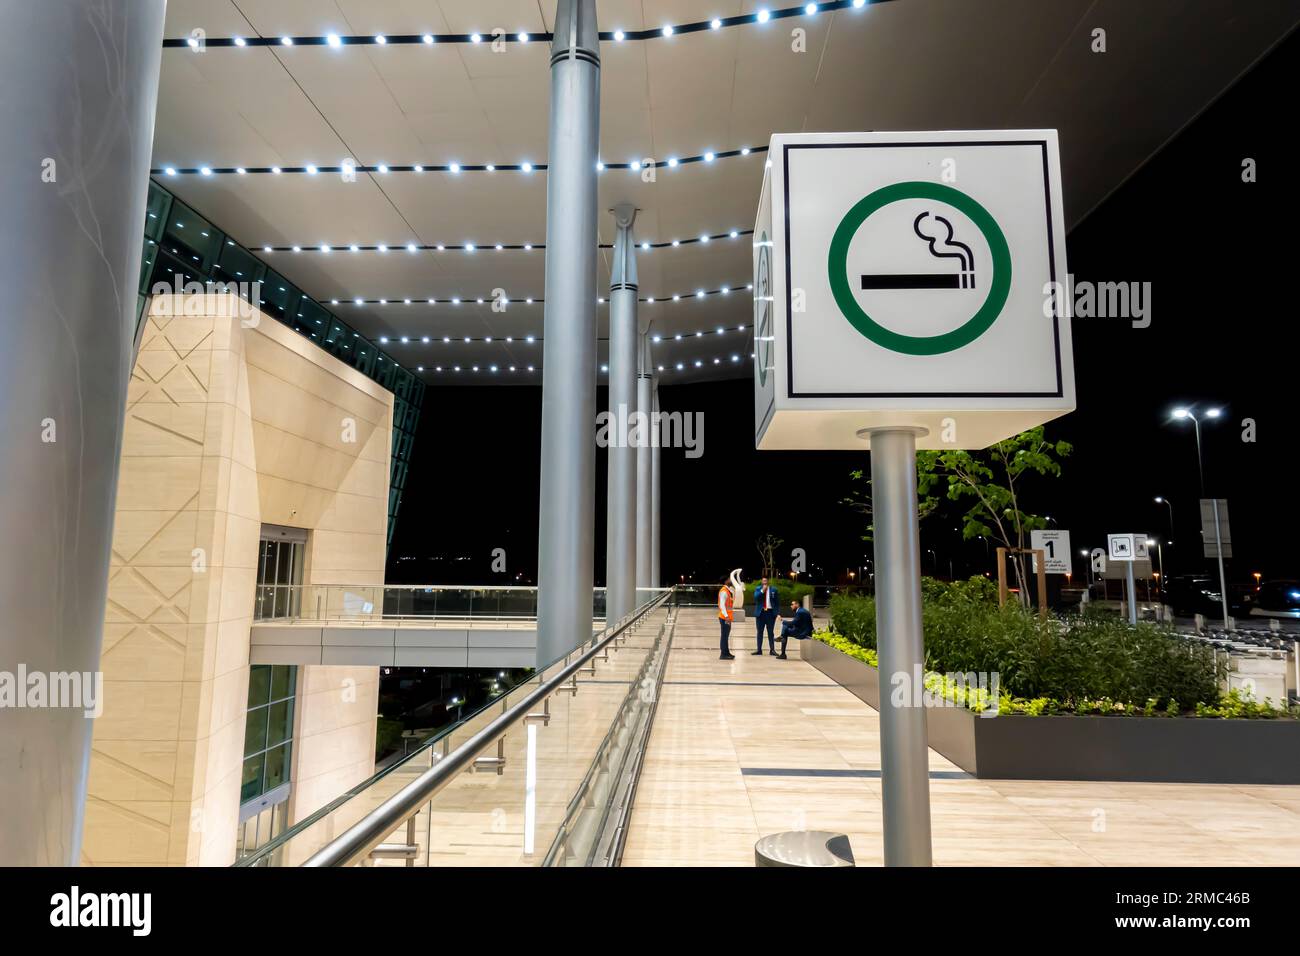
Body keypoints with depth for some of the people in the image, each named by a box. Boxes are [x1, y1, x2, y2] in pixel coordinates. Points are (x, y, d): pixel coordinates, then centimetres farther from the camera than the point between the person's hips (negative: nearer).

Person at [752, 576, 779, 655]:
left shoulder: (773, 589, 5)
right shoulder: (758, 589, 8)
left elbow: (777, 602, 7)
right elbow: (755, 597, -9)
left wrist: (776, 612, 0)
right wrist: (762, 591, -15)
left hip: (770, 612, -1)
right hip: (760, 612, 1)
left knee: (770, 632, 1)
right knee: (760, 632, 4)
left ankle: (772, 650, 5)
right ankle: (759, 650, 7)